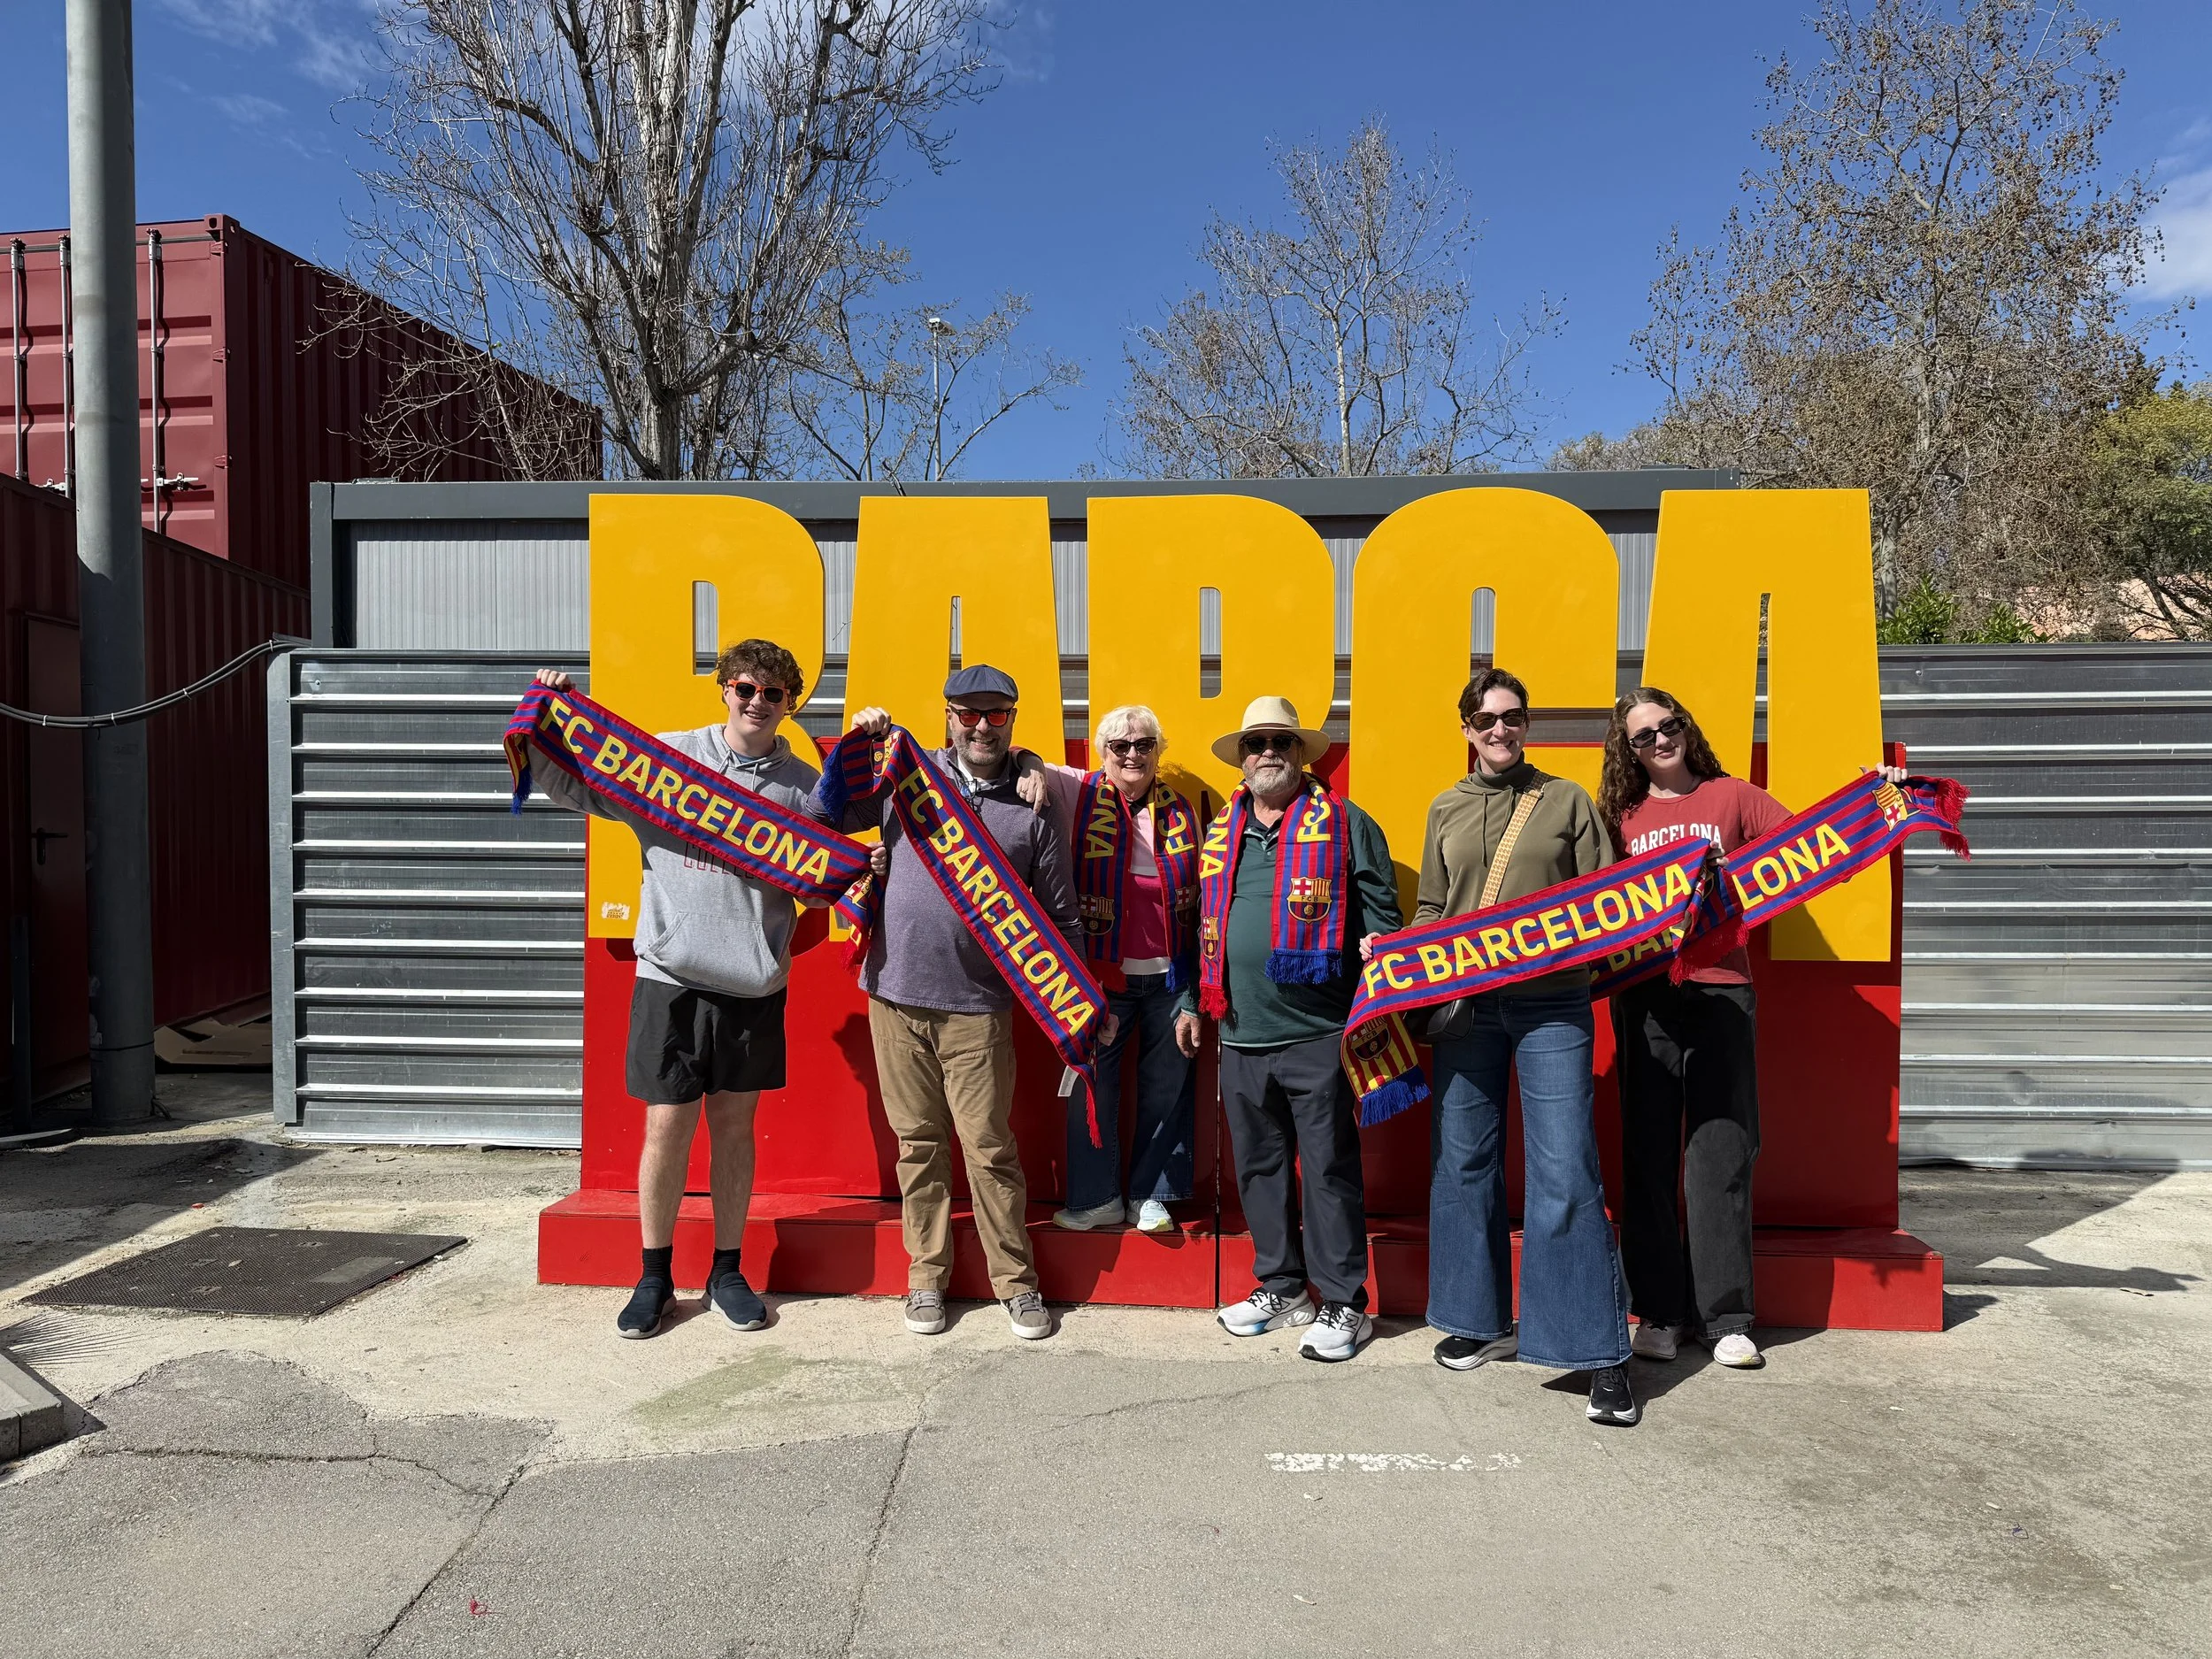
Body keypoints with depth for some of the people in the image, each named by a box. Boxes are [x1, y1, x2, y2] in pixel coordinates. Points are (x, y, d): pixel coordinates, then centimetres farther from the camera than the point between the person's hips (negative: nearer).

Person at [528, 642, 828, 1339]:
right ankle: (655, 1275, 23)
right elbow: (572, 784, 7)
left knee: (734, 1124, 12)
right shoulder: (667, 756, 1)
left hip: (754, 981, 2)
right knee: (668, 1127, 3)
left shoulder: (802, 784, 5)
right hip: (672, 976, -1)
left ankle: (727, 1271, 27)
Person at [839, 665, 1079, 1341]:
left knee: (989, 1148, 2)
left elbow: (1060, 917, 7)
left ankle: (1016, 1282, 19)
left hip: (978, 1008, -1)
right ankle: (926, 1277, 26)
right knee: (918, 1143, 12)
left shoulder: (1031, 809, 2)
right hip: (897, 995, 2)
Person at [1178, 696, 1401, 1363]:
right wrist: (1190, 1001, 17)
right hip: (1241, 1038, 5)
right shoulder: (1220, 834, 13)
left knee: (1329, 1169, 3)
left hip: (1319, 1034, -5)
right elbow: (1205, 928, 21)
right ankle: (1281, 1285, 30)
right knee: (1259, 1167, 14)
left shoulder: (1344, 824, -2)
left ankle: (1343, 1303, 16)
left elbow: (1381, 920, -4)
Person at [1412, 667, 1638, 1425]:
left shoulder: (1567, 800, 7)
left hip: (1551, 1005, -3)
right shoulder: (1445, 810, 14)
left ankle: (1599, 1352, 4)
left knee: (1566, 1173, -6)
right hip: (1465, 1007, 3)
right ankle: (1482, 1320, 26)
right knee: (1464, 1163, 9)